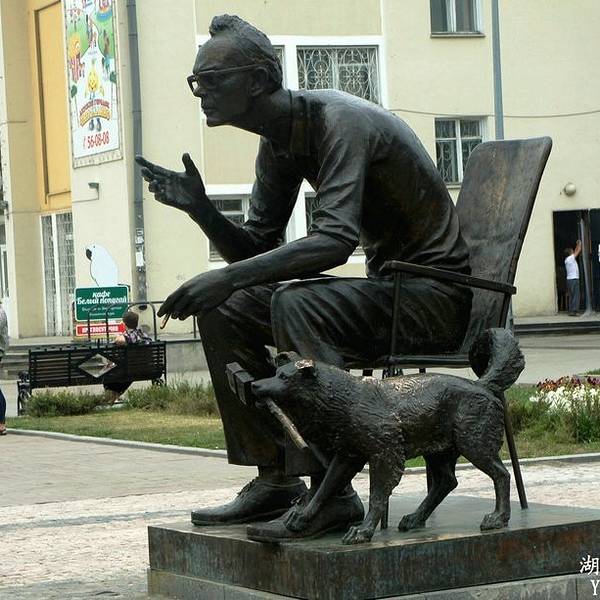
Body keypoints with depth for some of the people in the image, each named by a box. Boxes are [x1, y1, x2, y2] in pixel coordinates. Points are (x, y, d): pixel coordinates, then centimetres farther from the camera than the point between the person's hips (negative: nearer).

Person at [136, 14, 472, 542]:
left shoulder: (340, 121, -20)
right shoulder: (279, 143, 7)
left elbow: (337, 239, -34)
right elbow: (258, 251, 10)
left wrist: (228, 276, -38)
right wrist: (200, 209, -8)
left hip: (439, 294, -9)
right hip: (387, 288, 9)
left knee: (296, 304, -33)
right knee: (223, 311, 1)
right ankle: (274, 478, 2)